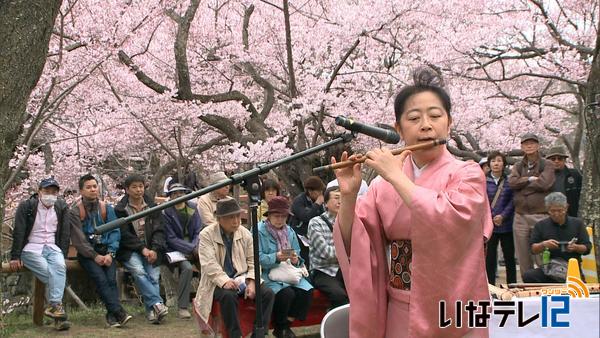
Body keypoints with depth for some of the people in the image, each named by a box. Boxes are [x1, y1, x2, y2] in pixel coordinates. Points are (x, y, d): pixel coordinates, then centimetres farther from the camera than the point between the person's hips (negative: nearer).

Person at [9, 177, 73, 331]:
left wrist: (62, 255, -3)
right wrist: (15, 257, -9)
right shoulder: (26, 206, -1)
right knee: (49, 272, -29)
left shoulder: (62, 207, 9)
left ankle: (54, 306, -40)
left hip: (52, 248, 3)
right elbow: (18, 232, -4)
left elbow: (65, 233, 8)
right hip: (31, 249, -2)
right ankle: (58, 312, -31)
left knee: (59, 266, -32)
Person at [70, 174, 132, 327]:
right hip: (87, 253, -2)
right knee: (101, 279, -26)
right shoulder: (75, 212, 4)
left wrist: (110, 253, -8)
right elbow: (78, 239, -4)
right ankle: (119, 313, -35)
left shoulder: (107, 209, 14)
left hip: (106, 250, 3)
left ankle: (112, 316, -30)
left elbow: (115, 232, 7)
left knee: (111, 278, -23)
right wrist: (95, 256, -12)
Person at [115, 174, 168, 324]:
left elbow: (159, 230, 6)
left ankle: (151, 311, -28)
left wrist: (154, 250, -11)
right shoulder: (120, 209, 5)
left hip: (151, 249, 2)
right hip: (130, 250, -2)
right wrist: (142, 249, -15)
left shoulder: (153, 207, 13)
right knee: (138, 271, -30)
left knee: (153, 276, -22)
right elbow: (125, 235, -4)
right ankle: (157, 304, -37)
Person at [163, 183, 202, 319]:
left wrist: (196, 247, -13)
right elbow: (171, 238, -10)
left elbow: (198, 231, 7)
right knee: (187, 267, -32)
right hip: (176, 250, -4)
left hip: (194, 250, 4)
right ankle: (182, 308, -25)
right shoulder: (166, 212, -5)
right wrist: (192, 249, -18)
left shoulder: (193, 209, 9)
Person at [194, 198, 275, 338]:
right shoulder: (207, 235, -6)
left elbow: (252, 261, 7)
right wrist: (224, 281, -30)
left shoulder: (245, 233, 7)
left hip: (242, 277, 4)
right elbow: (209, 264, -16)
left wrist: (251, 282, -10)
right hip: (218, 282, -4)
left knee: (268, 293, -19)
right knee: (228, 296, -37)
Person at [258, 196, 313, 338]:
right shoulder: (259, 230, -5)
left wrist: (296, 260, -12)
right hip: (268, 274, -6)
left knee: (307, 291, -21)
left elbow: (298, 256, 12)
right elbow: (257, 258, -15)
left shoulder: (290, 232, 15)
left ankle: (285, 325, -3)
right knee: (287, 293, -31)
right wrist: (276, 257, -28)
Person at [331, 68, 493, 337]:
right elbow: (352, 245, -2)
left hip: (451, 315, -3)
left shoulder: (467, 174, -7)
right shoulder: (383, 183, 2)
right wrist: (348, 196, -16)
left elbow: (450, 225, -26)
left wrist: (397, 177, -20)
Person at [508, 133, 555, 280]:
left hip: (540, 215, -4)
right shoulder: (518, 166, 16)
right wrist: (530, 179, -8)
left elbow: (544, 183, -13)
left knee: (542, 257, -9)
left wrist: (522, 183, -2)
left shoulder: (547, 165, 4)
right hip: (520, 216, 4)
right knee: (523, 258, 6)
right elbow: (512, 182, -2)